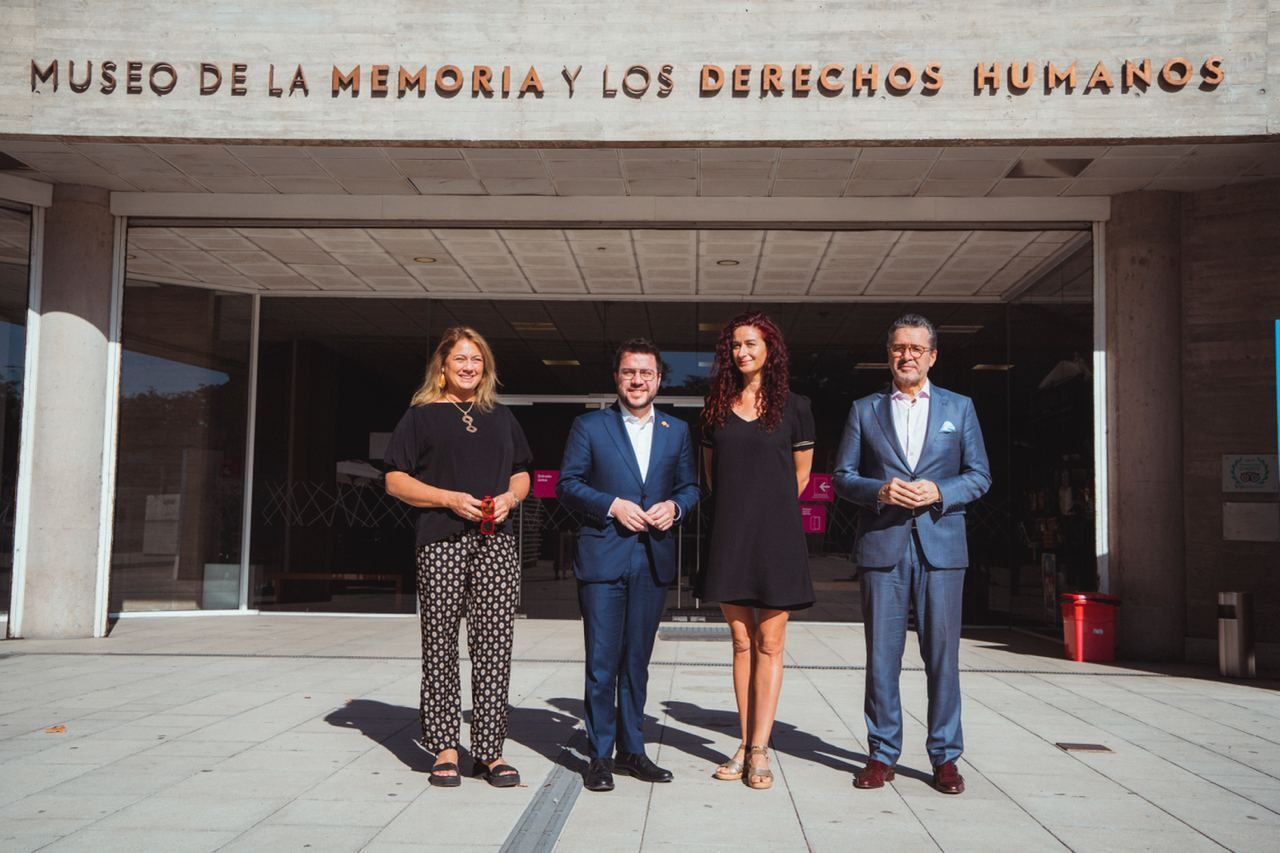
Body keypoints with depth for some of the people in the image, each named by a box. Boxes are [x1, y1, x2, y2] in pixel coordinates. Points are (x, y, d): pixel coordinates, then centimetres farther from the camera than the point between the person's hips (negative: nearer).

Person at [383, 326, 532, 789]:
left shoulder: (501, 417, 18)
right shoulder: (421, 416, 6)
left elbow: (521, 474, 24)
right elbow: (395, 480, 1)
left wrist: (510, 497, 1)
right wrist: (450, 499, -11)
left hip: (496, 542, 3)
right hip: (441, 543, -3)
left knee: (494, 646, 0)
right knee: (440, 644, 0)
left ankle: (489, 750, 7)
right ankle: (444, 749, 10)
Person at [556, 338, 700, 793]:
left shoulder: (677, 431, 12)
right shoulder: (589, 427, 3)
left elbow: (690, 486, 14)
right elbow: (567, 484, 0)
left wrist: (675, 506, -8)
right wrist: (612, 505, -13)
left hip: (653, 561, 3)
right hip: (602, 557, -3)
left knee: (637, 661, 12)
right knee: (601, 663, -1)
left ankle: (631, 749, 22)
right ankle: (600, 756, 10)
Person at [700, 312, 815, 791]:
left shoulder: (794, 408, 2)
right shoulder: (716, 409, 8)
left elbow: (801, 473, 10)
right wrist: (737, 507, 13)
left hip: (776, 534, -2)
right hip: (730, 535, 3)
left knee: (769, 644, 0)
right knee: (742, 643, 7)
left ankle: (759, 751, 3)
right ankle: (745, 746, 14)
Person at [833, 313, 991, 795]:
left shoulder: (959, 408, 12)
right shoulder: (864, 410, 11)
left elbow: (979, 476, 8)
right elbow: (843, 477, 8)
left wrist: (939, 492, -10)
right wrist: (880, 491, -11)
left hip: (940, 544, 0)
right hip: (882, 545, 0)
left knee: (942, 652, 1)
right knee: (882, 653, 3)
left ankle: (945, 756, 12)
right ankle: (882, 754, 13)